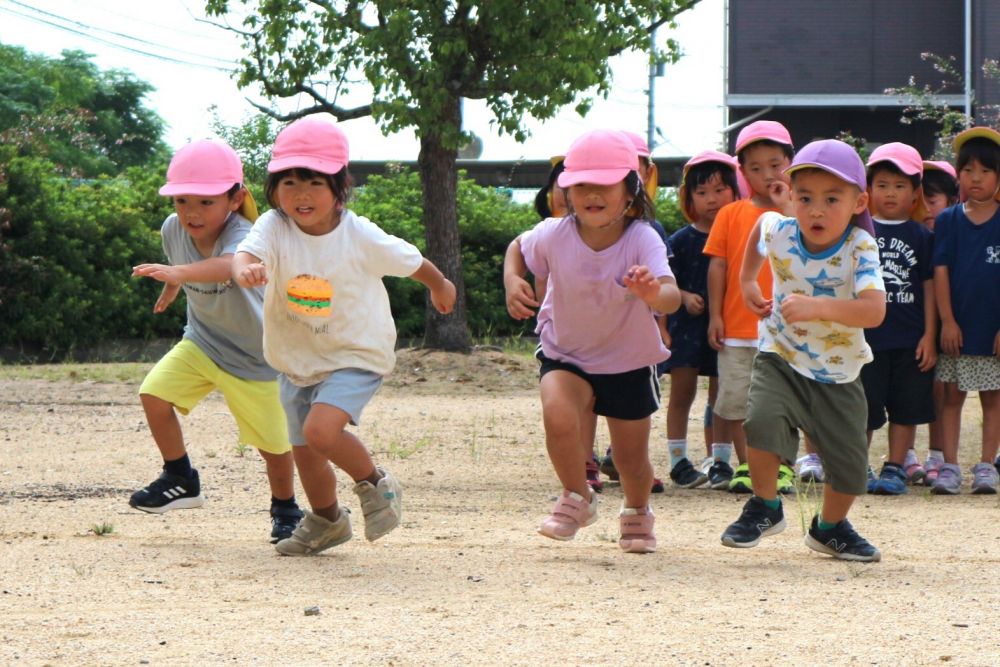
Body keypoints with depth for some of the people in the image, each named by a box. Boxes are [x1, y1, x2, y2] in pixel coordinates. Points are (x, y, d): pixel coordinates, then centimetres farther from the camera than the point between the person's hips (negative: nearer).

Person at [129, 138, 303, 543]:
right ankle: (181, 480, 6)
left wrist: (180, 272, -75)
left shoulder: (241, 236, -35)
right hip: (200, 342, 5)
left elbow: (229, 265, -60)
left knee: (272, 441, 3)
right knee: (154, 393, -14)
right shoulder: (173, 229, -14)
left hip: (255, 355, -5)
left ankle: (285, 509, 31)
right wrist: (170, 288, 31)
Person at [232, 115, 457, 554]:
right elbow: (245, 253, -35)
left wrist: (440, 286, 19)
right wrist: (245, 270, -60)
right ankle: (327, 521, 44)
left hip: (355, 357, -4)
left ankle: (375, 483, 1)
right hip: (297, 360, 4)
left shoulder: (361, 237, -18)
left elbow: (410, 261, 1)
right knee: (304, 452, 16)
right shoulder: (274, 227, -15)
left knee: (321, 430, -27)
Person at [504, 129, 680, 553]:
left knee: (631, 457, 7)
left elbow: (671, 298, -40)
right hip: (565, 354, 1)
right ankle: (577, 498, 0)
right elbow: (517, 248, 5)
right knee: (559, 416, -28)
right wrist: (512, 282, -15)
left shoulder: (642, 240, -26)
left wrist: (652, 292, -63)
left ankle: (637, 513, 42)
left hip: (629, 360, -1)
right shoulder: (555, 235, -18)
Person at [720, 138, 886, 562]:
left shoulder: (860, 249, -22)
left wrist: (818, 307, -49)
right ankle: (765, 507, -3)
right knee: (763, 419, -27)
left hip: (838, 373, -1)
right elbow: (761, 225, 16)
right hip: (780, 360, 1)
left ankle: (829, 527, 32)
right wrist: (746, 282, 21)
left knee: (850, 463, 1)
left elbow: (874, 310, -37)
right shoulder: (779, 232, -12)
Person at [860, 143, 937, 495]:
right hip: (866, 337, -1)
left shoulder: (922, 237, 3)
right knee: (863, 410, 2)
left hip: (910, 340, 1)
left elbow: (929, 288, 3)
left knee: (906, 407, 5)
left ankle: (895, 467, 13)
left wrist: (929, 336, -2)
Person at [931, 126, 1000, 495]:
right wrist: (947, 321, -8)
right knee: (952, 395, 5)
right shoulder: (947, 221, 2)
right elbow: (940, 271, -1)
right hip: (957, 327, 1)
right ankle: (949, 467, 8)